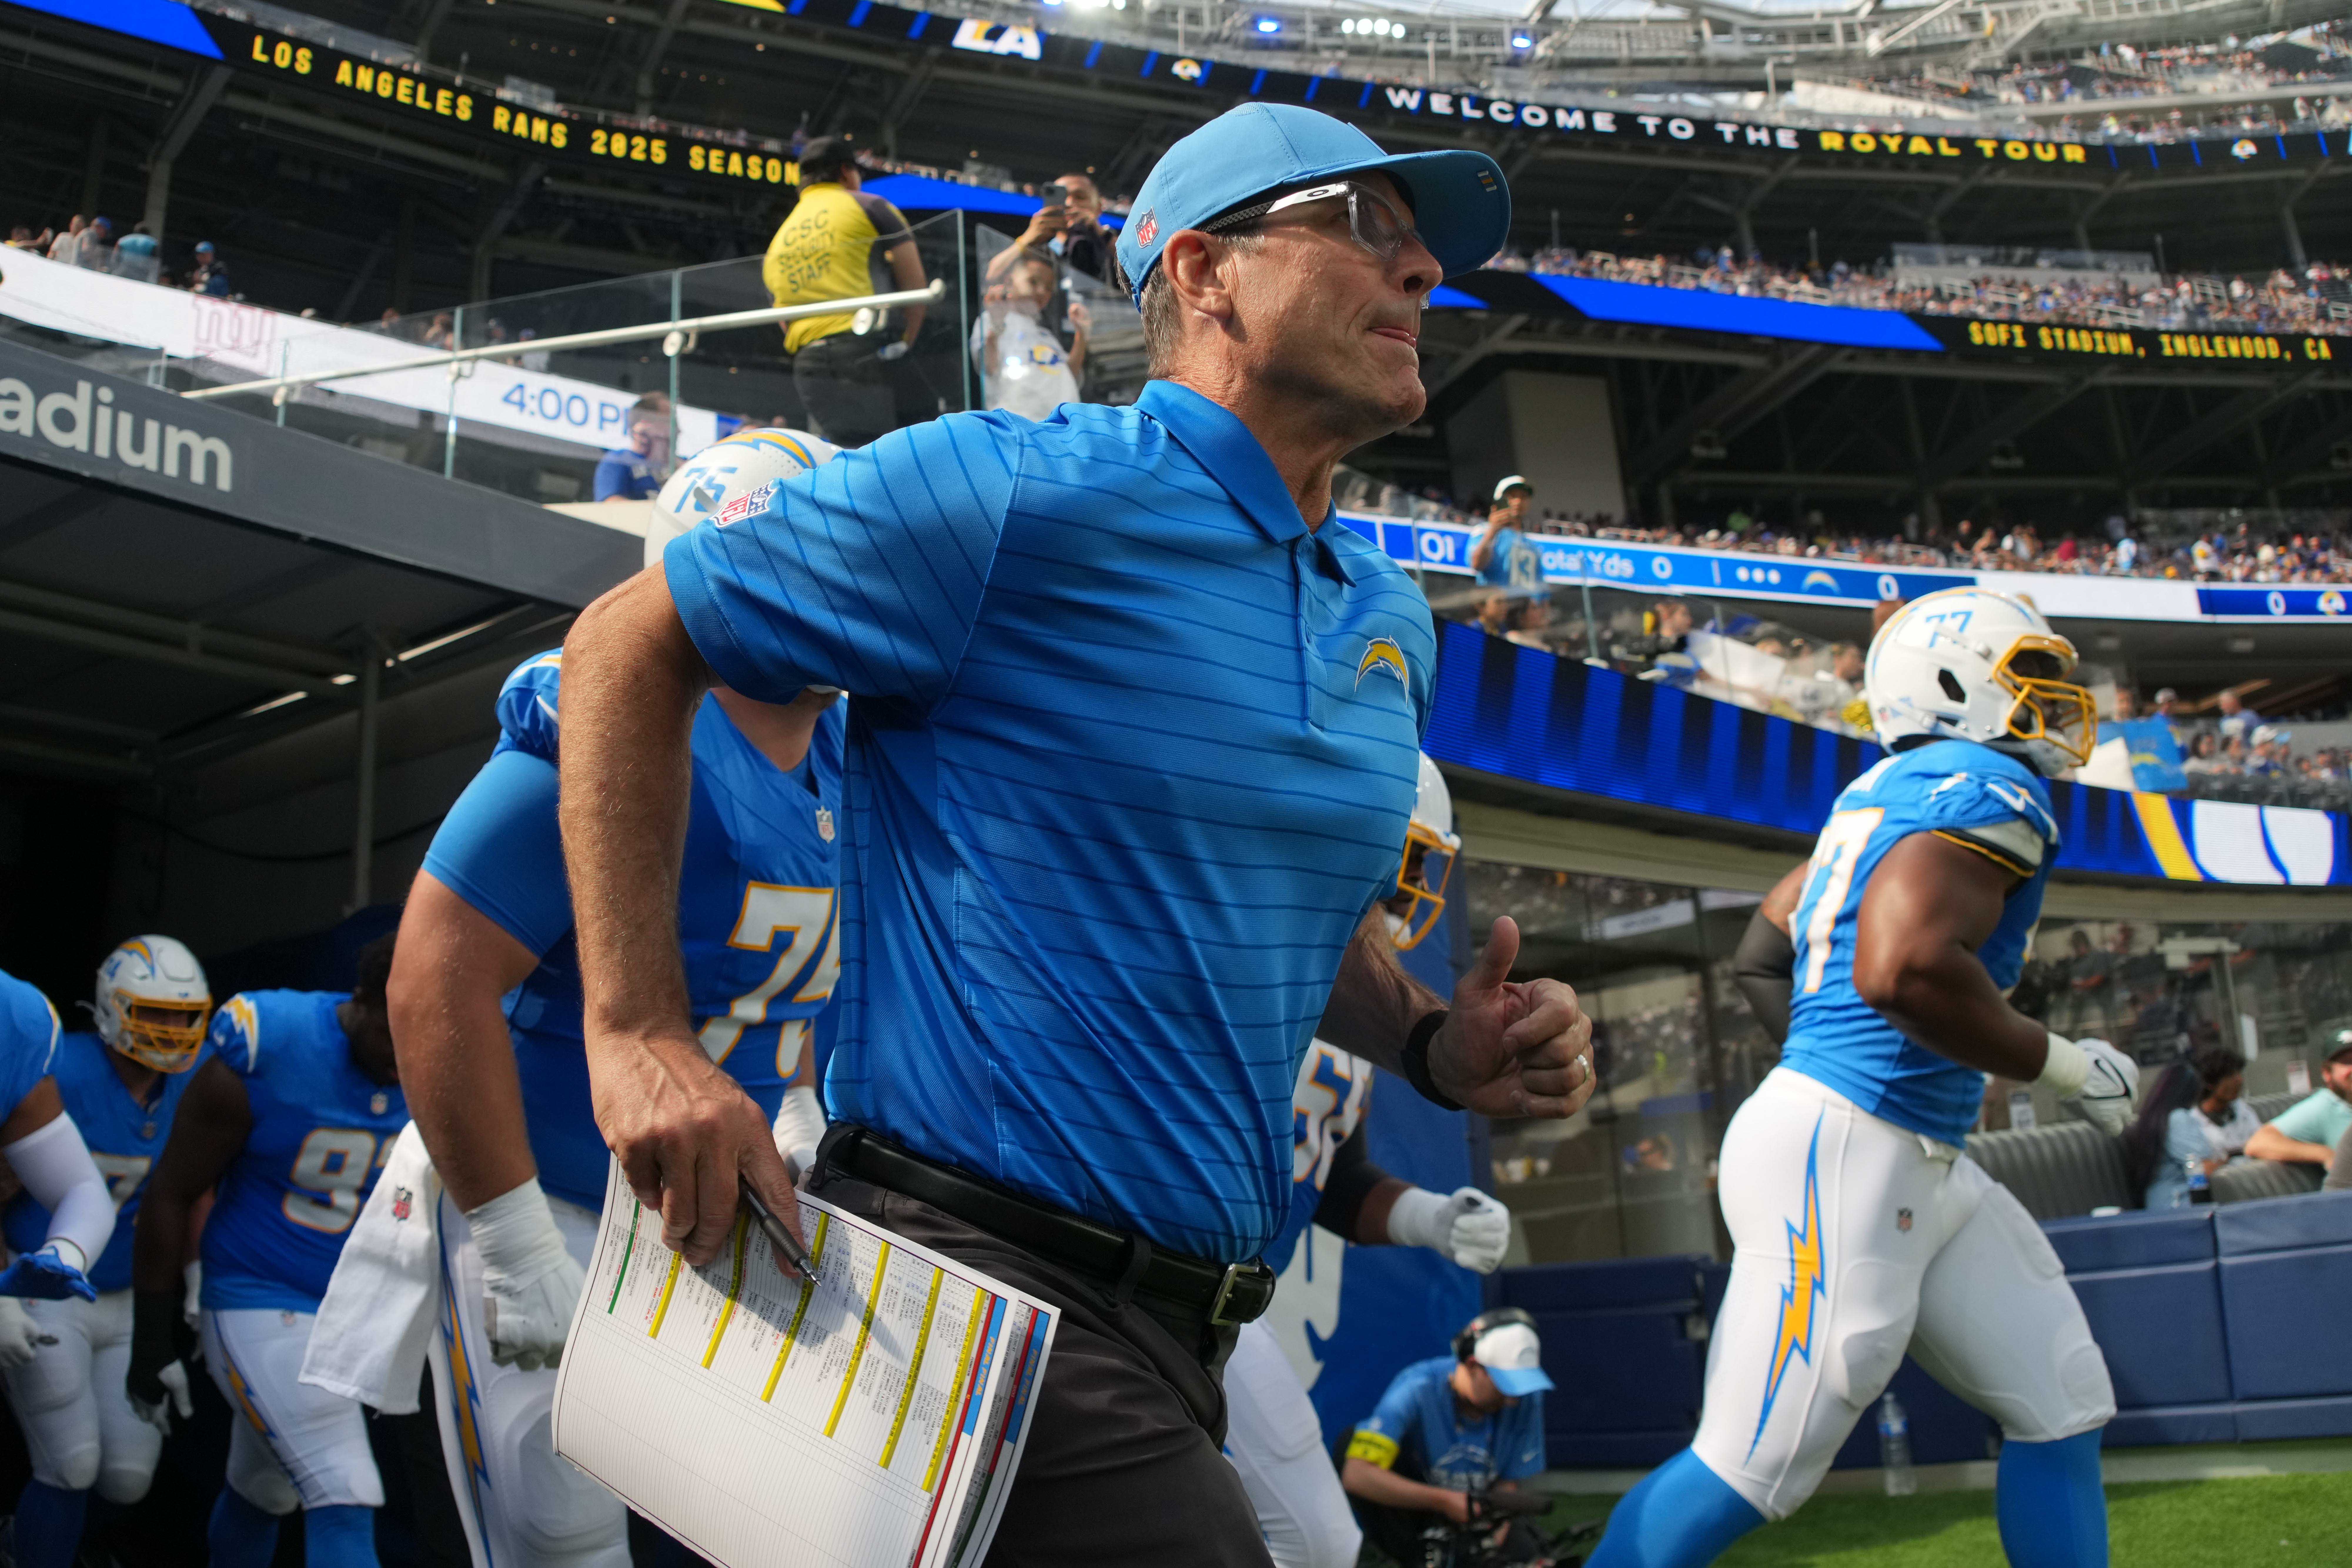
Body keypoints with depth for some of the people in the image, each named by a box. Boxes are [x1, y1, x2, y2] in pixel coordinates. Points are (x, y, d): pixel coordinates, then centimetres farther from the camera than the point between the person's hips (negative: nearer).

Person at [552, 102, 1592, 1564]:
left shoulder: (1390, 620, 13)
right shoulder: (1013, 493, -12)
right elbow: (630, 645, -6)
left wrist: (1435, 1045, 7)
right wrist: (641, 1035, -14)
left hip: (1182, 1326, 9)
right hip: (987, 1281, -8)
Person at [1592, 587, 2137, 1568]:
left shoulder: (1888, 791, 15)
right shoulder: (1986, 789, -12)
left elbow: (1762, 957, 22)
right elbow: (1903, 968, -29)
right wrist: (2061, 1066, -16)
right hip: (1844, 1155, -10)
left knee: (2062, 1413, 14)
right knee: (1752, 1474, -6)